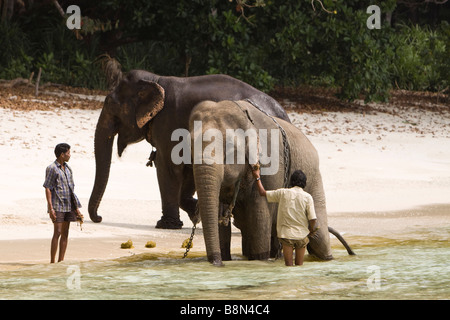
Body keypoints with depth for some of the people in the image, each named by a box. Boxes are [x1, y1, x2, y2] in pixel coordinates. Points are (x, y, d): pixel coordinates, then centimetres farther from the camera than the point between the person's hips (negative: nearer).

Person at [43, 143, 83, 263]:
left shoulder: (67, 168, 15)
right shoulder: (52, 169, -8)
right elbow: (47, 189, -10)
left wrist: (76, 207, 17)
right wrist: (51, 208, -17)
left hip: (68, 206, 7)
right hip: (57, 206, -7)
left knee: (65, 234, 6)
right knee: (57, 233, -11)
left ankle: (61, 261, 9)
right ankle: (52, 261, -10)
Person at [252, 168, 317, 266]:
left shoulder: (283, 193, -3)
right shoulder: (307, 197, -6)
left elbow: (262, 193, 8)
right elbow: (312, 218, -10)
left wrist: (257, 177, 22)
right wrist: (311, 230, 10)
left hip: (286, 234, 0)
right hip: (302, 235, 0)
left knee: (289, 265, 3)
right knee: (299, 265, 11)